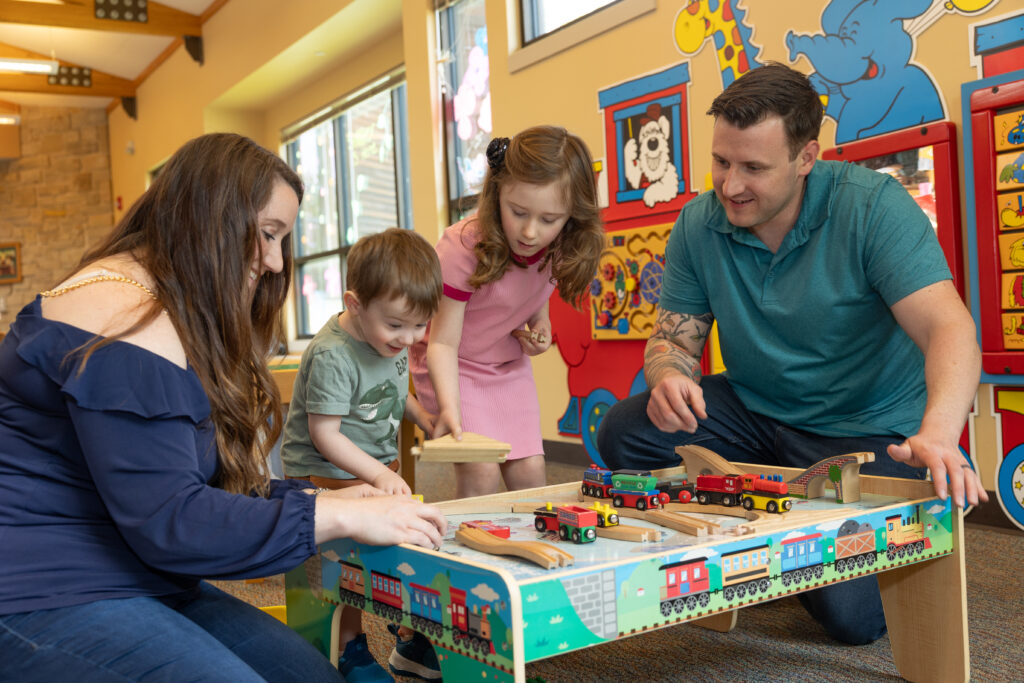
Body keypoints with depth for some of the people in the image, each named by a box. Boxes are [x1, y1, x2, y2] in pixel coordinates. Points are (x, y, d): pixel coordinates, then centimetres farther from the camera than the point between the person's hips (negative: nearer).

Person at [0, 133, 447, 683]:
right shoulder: (125, 320, -19)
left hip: (144, 586, 10)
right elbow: (169, 522, -23)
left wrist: (316, 499, 3)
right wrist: (339, 518, -19)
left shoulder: (181, 316, 17)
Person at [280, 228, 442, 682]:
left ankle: (411, 637, 30)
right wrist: (378, 475, -30)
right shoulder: (333, 356, -26)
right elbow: (324, 435, -25)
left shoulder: (394, 342, -1)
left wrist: (422, 417, 5)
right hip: (328, 474, -8)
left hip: (380, 466, 8)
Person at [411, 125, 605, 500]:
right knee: (481, 472, -16)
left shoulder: (556, 251, -15)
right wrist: (450, 407, -39)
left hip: (508, 366, 5)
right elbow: (443, 343, -26)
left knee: (529, 470, -2)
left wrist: (540, 328, -10)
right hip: (453, 365, -4)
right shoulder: (464, 248, -30)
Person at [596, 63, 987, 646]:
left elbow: (948, 329, -28)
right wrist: (669, 377, -26)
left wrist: (938, 433, -48)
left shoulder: (872, 207, -19)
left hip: (869, 430, -4)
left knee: (853, 614, -22)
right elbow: (674, 340, 0)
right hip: (755, 415, 5)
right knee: (624, 433, -17)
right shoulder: (700, 225, -6)